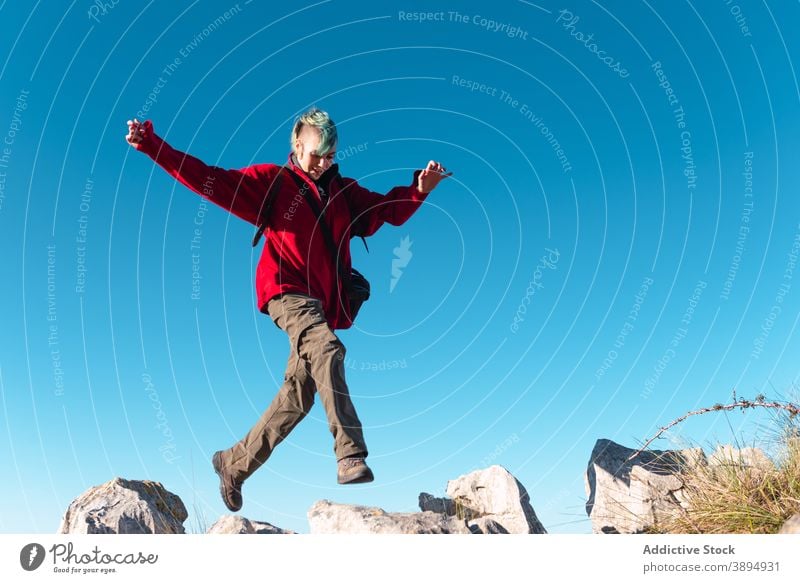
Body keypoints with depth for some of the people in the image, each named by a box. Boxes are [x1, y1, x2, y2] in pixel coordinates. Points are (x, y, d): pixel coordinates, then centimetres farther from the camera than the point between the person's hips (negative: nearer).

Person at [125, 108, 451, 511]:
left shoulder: (344, 192, 20)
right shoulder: (272, 182, 6)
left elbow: (388, 209, 16)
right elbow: (210, 180, 0)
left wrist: (420, 189, -3)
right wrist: (152, 146, -8)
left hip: (324, 303, 6)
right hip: (288, 292, -5)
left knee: (297, 397, 7)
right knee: (327, 350, -34)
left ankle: (233, 463, 26)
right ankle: (351, 457, -37)